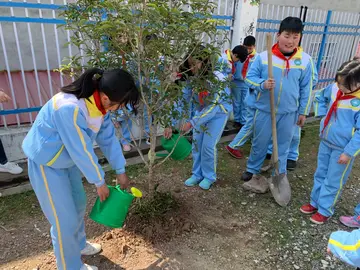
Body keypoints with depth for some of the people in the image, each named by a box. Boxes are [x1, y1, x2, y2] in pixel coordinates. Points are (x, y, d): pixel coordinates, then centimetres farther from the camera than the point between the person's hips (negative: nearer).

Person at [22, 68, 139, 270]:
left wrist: (120, 171, -1)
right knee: (65, 220, 3)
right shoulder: (70, 109, -38)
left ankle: (79, 244, 47)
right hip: (46, 163, -8)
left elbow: (108, 138, -4)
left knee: (78, 203, 21)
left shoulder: (98, 103, -11)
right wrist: (100, 182, -16)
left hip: (67, 158, 8)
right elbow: (82, 151, -30)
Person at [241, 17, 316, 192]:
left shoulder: (305, 60, -5)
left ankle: (279, 176, 34)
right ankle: (252, 170, 36)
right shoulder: (263, 57, -10)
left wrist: (303, 112, 5)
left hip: (289, 113, 1)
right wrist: (262, 84, -23)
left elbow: (306, 89, 2)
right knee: (259, 143, 14)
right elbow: (250, 77, -2)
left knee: (283, 146, 16)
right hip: (265, 110, -1)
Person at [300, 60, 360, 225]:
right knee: (320, 175, 19)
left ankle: (325, 210, 24)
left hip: (342, 149, -6)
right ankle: (315, 202, 36)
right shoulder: (334, 89, -5)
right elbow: (319, 97, 17)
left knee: (333, 182, 8)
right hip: (325, 142, 6)